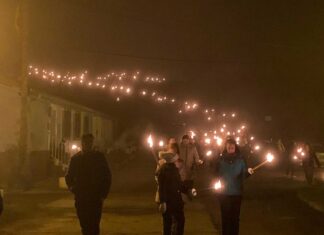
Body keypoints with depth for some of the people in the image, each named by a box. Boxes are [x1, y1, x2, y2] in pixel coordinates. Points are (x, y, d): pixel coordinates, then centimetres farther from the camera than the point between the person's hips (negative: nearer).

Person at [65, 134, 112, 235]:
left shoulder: (99, 157, 3)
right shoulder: (75, 158, 9)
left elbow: (107, 176, 6)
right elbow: (69, 176, 19)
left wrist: (103, 194, -2)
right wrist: (72, 188, 1)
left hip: (96, 198, -2)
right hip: (80, 198, 3)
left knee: (94, 225, -11)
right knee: (84, 225, 5)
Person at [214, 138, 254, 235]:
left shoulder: (240, 159, 1)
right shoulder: (221, 159, 2)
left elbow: (243, 174, -3)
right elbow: (217, 173, 5)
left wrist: (248, 172, -23)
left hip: (236, 192, 0)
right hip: (224, 192, 0)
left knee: (235, 216, 7)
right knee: (226, 216, 5)